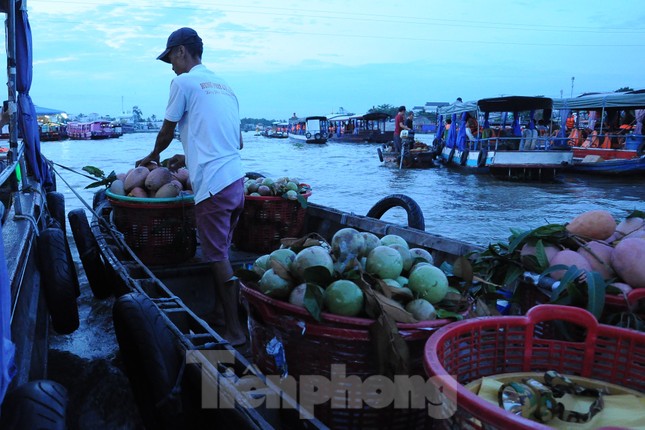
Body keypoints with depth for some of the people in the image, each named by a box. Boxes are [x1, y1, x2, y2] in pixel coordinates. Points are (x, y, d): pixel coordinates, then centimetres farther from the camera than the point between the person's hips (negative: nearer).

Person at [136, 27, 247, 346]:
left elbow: (166, 132, 7)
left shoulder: (184, 82, -1)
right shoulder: (224, 86, 21)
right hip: (237, 179, 8)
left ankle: (234, 331, 6)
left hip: (212, 185, -8)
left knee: (217, 257, -1)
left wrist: (153, 156, 29)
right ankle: (222, 313, 25)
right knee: (221, 253, 17)